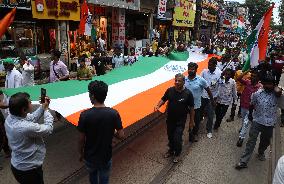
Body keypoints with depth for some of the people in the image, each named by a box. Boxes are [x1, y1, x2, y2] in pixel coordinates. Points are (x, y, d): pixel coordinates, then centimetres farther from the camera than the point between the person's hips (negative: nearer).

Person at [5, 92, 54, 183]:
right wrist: (46, 109, -8)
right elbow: (48, 129, -20)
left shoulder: (10, 118, -11)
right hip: (29, 170, -8)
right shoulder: (26, 127, -37)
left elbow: (32, 118, 4)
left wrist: (42, 107, -2)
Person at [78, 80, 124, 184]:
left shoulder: (85, 115, -23)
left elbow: (81, 140, -13)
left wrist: (81, 154, 5)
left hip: (90, 156, 0)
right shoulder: (113, 113, -20)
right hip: (106, 156, 0)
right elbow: (121, 135, -12)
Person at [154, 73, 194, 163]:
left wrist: (192, 121, -3)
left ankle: (177, 154, 28)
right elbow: (163, 99, 3)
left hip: (180, 121, -3)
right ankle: (171, 150, 46)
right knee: (170, 136, 19)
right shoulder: (170, 90, -9)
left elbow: (191, 108, -8)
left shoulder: (188, 93, -16)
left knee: (177, 138, -1)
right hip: (170, 119, 4)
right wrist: (158, 105, -18)